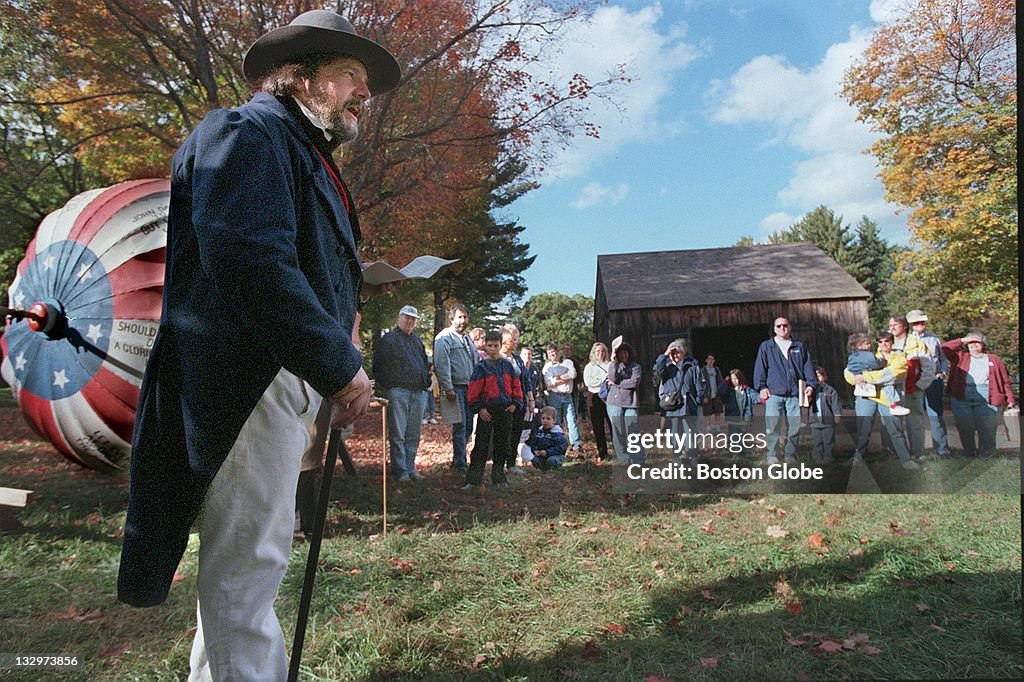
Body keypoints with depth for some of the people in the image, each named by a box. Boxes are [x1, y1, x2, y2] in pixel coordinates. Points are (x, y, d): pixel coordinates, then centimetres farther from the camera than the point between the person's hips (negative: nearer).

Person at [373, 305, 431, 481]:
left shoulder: (417, 341, 21)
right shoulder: (388, 339, 0)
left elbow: (425, 363, 28)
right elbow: (379, 366, -5)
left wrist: (426, 383, 17)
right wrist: (382, 388, -10)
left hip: (418, 393, 6)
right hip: (397, 392, -6)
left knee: (414, 434, 9)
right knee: (398, 434, -3)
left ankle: (410, 468, 17)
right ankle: (400, 470, 2)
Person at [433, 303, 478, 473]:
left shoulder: (467, 339, 20)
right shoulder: (444, 338, -6)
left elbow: (476, 362, 23)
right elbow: (441, 365, -14)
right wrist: (448, 389, -20)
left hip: (470, 388, 8)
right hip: (455, 387, -8)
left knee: (468, 426, 10)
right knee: (460, 426, -7)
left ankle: (457, 459, 22)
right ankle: (460, 465, 1)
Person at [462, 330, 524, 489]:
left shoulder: (507, 365, 7)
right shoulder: (481, 367, -3)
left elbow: (516, 386, 11)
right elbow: (474, 390, -6)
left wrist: (515, 403, 1)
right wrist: (479, 408, -12)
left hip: (506, 410, 3)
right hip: (487, 411, -3)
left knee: (502, 445, 9)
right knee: (481, 446, -3)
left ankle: (498, 477, 21)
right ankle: (473, 480, 1)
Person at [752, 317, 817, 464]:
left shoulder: (800, 347, 16)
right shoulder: (766, 347, 10)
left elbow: (808, 366, 13)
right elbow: (760, 368, 4)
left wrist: (810, 384, 1)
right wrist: (762, 386, -6)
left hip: (794, 393, 2)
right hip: (774, 393, -2)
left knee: (794, 426, 2)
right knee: (772, 426, -7)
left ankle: (791, 455, 11)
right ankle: (772, 455, -1)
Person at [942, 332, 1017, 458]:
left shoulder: (994, 359, 18)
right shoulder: (961, 357, 18)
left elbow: (1004, 381, 15)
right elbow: (945, 348, 4)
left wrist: (1010, 399, 6)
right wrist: (963, 340, 6)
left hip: (986, 400, 0)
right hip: (961, 399, 1)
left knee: (987, 432, -5)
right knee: (965, 431, 1)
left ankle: (986, 457, 4)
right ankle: (969, 456, 11)